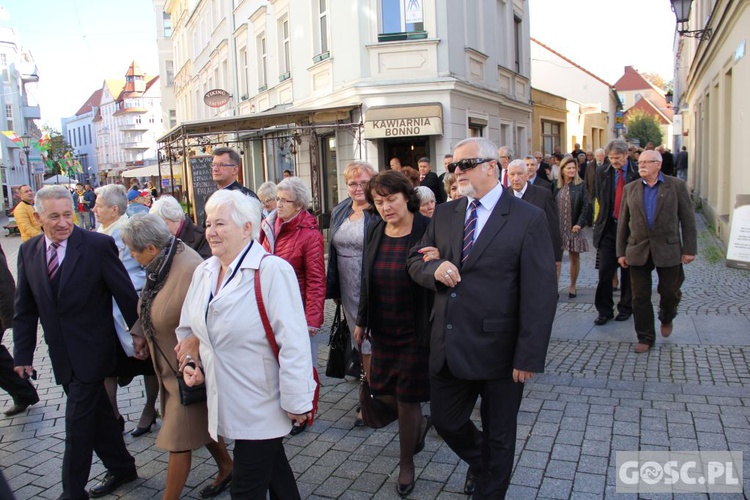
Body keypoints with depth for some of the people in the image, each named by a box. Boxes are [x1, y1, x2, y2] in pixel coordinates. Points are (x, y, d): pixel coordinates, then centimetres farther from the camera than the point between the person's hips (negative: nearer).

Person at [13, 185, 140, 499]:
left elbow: (126, 295, -10)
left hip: (90, 352, -5)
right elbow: (25, 309, 8)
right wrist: (23, 354, 6)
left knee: (78, 424, 2)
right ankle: (121, 468, 36)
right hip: (61, 355, 5)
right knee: (97, 414, 18)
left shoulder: (98, 245, -15)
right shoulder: (28, 251, 2)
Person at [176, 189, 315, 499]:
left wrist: (296, 401, -19)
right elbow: (189, 328, 17)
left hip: (261, 406, -7)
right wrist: (191, 361, 0)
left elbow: (292, 342, -23)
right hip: (227, 401, 7)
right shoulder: (204, 272, 3)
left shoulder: (271, 271, -22)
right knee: (272, 469, 25)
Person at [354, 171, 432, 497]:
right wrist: (362, 320, 14)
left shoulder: (428, 231, -15)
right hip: (383, 329, 6)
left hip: (416, 331, -5)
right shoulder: (375, 232, 1)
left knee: (407, 400, 6)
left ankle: (407, 465, 30)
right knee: (382, 390, 14)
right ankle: (420, 423, 46)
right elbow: (367, 281, 10)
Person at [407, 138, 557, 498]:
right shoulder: (444, 215, 6)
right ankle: (479, 462, 51)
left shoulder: (528, 219, -10)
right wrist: (435, 269, -12)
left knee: (498, 437, 15)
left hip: (498, 350, -5)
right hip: (448, 347, 5)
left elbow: (540, 295, -13)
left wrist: (529, 356, -17)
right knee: (445, 422, 19)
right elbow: (415, 261, 12)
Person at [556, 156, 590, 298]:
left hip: (574, 228, -1)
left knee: (574, 258, 9)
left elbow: (585, 206, -5)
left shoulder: (580, 185, 0)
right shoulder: (556, 186, 5)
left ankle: (573, 286, 23)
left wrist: (580, 223, -13)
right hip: (558, 228, 1)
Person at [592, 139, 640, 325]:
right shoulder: (602, 173, 2)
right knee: (605, 271, -1)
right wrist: (604, 217, 9)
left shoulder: (638, 173, -5)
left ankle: (626, 308, 25)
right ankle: (604, 310, 9)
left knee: (628, 272, 10)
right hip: (608, 228, 1)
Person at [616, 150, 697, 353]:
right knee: (640, 297, 4)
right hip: (638, 250, 2)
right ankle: (645, 338, 17)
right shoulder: (631, 189, 7)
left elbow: (687, 219, -1)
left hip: (668, 250, -2)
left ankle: (666, 319, 41)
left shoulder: (676, 185, 0)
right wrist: (621, 252, 5)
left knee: (669, 292, 8)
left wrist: (689, 249, -5)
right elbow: (623, 222, 8)